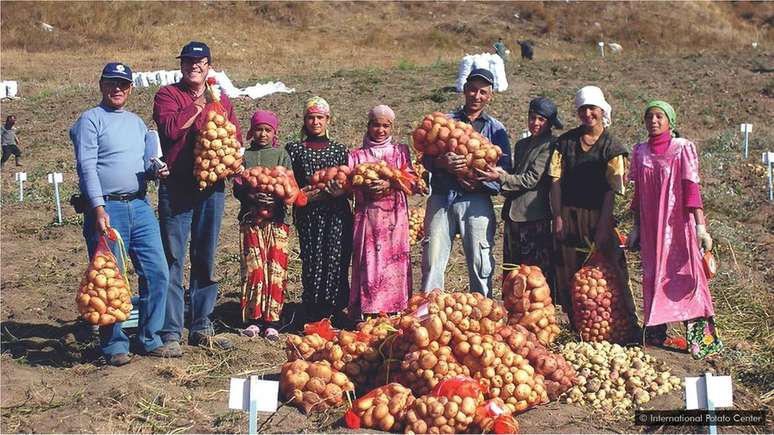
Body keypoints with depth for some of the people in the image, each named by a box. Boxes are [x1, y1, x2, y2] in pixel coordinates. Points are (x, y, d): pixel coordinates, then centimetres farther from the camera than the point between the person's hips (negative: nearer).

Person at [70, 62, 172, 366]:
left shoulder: (137, 122, 19)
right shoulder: (91, 120, -2)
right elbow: (87, 167, -11)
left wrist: (156, 171, 0)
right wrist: (99, 209, -21)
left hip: (140, 206, 6)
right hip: (106, 207, -6)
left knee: (157, 272, 2)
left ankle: (150, 340, 13)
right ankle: (114, 345, 8)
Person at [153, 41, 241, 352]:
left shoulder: (221, 100, 16)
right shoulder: (168, 95, 2)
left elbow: (236, 138, 15)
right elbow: (170, 128, -16)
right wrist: (199, 105, -8)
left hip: (212, 188, 5)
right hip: (176, 189, -5)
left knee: (206, 259, 10)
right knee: (173, 260, -5)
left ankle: (201, 328, 18)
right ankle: (171, 332, -2)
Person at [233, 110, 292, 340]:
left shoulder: (281, 154, 9)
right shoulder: (245, 155, 11)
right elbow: (237, 189, 4)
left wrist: (276, 197, -19)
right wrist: (252, 196, -15)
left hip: (276, 219, 0)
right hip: (250, 218, 0)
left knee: (276, 269, -4)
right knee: (253, 268, -3)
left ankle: (272, 321, 0)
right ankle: (254, 319, 4)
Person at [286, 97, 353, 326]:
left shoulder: (339, 149, 12)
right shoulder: (295, 149, 10)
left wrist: (340, 191, -9)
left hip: (337, 214, 1)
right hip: (308, 214, -1)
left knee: (335, 261, -5)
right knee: (311, 261, -4)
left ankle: (334, 312, 4)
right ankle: (311, 316, 3)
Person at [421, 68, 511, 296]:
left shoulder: (496, 129, 13)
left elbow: (504, 169, 2)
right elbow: (425, 157, 5)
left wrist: (479, 181, -15)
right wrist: (441, 162, -17)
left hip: (476, 199, -1)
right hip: (441, 198, 1)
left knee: (480, 263, -2)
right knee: (432, 260, -1)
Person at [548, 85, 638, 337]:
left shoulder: (611, 147, 0)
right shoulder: (565, 142, 9)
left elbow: (612, 189, -6)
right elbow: (556, 180, 6)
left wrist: (602, 225, -14)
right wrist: (557, 216, -3)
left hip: (598, 216, -3)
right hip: (569, 216, 3)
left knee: (611, 273, -6)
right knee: (569, 274, 4)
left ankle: (628, 326, -2)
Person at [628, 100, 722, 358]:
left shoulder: (683, 148, -3)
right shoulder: (640, 152, 9)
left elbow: (692, 189, -9)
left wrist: (700, 226, -15)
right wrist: (636, 227, 14)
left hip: (679, 224, -4)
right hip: (651, 227, 4)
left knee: (687, 275, -8)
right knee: (653, 277, 6)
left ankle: (701, 339, -5)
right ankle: (655, 334, 15)